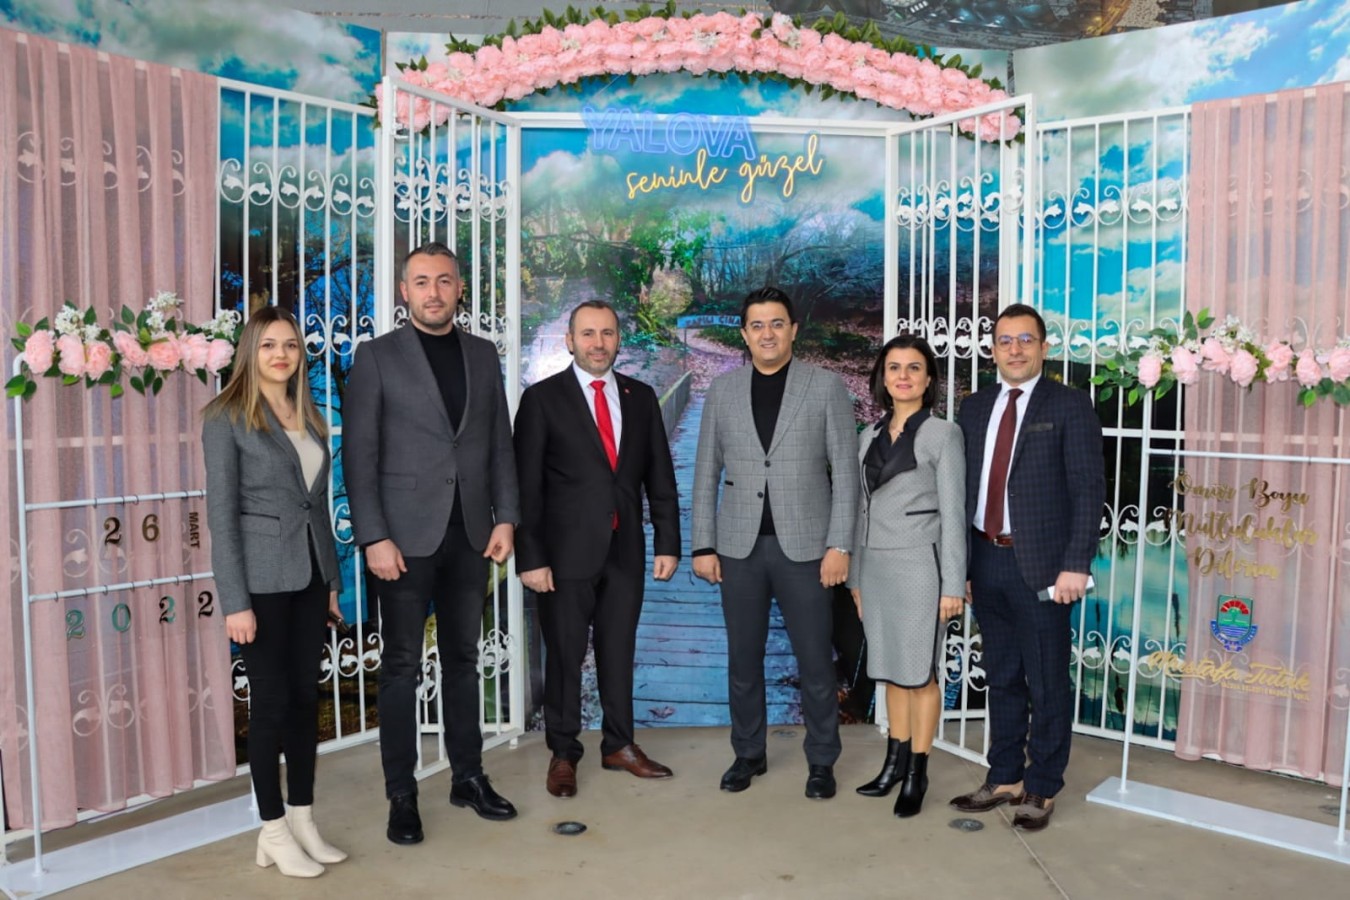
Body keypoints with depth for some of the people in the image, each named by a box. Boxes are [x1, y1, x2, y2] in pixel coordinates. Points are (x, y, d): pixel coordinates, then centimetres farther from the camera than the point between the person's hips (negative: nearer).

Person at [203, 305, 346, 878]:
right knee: (271, 700, 2)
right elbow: (221, 514, -11)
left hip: (309, 575, 6)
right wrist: (235, 601, -15)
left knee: (306, 696, 10)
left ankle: (303, 821, 22)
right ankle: (273, 833, 15)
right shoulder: (227, 418, -7)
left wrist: (332, 579, 12)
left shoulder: (308, 418, 11)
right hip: (262, 579, -6)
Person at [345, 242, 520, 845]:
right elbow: (360, 454, -6)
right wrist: (374, 537, -13)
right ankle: (401, 796, 15)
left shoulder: (483, 354, 10)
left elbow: (500, 443, 10)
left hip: (470, 534, 4)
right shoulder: (378, 357, -2)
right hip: (406, 535, -3)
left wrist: (506, 518, 2)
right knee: (402, 666, 4)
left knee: (462, 659, 13)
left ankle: (468, 776, 25)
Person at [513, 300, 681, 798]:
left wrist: (667, 543, 4)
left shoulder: (641, 397, 8)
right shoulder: (542, 398, -3)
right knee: (564, 656, 7)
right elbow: (526, 485, -7)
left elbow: (660, 477, 9)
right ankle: (563, 753, 24)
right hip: (567, 551, -3)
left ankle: (619, 745, 29)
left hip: (626, 550, 3)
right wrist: (530, 557, -11)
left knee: (619, 652, 13)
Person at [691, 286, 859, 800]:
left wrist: (839, 545, -9)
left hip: (804, 545, -2)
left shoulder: (826, 387, -1)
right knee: (743, 659, 11)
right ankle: (748, 754, 28)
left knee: (815, 661, 5)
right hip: (739, 546, 2)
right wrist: (702, 545, 2)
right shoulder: (722, 390, 6)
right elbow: (706, 473, 7)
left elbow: (845, 471, -3)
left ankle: (821, 761, 22)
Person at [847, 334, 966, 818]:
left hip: (918, 564, -5)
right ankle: (895, 762, 26)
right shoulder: (869, 436, 10)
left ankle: (917, 774, 16)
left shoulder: (943, 434, -6)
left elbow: (953, 513, -9)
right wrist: (856, 575, 13)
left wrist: (953, 584, -12)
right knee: (891, 670, 14)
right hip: (875, 565, 5)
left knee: (920, 673, 3)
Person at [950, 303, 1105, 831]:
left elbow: (1089, 490, -8)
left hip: (1041, 567, -5)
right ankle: (1005, 778, 28)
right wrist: (960, 563, 8)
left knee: (1047, 684, 5)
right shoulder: (974, 407, 11)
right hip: (986, 562, 5)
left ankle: (1043, 789, 20)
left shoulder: (1070, 407, -4)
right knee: (1002, 679, 15)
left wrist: (1076, 565, -15)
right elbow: (964, 488, 11)